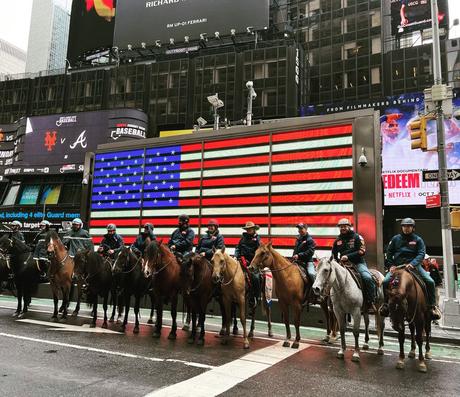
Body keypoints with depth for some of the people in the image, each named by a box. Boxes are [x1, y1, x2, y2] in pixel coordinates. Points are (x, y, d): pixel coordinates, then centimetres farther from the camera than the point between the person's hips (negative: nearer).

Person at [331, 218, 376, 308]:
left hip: (358, 263, -4)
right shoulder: (338, 240, 14)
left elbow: (362, 251, -10)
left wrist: (348, 256, -20)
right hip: (344, 263, 4)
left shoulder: (357, 237, 1)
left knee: (367, 278, -27)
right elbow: (334, 254, 25)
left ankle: (371, 301, -13)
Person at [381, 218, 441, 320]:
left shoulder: (418, 240, 8)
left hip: (413, 265, 0)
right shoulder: (395, 238, 11)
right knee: (386, 281, -19)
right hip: (397, 266, 0)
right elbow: (389, 253, 12)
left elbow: (421, 254, -4)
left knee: (430, 281, -17)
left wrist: (412, 264, -21)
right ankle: (386, 303, 0)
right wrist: (391, 265, -2)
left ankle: (432, 305, 0)